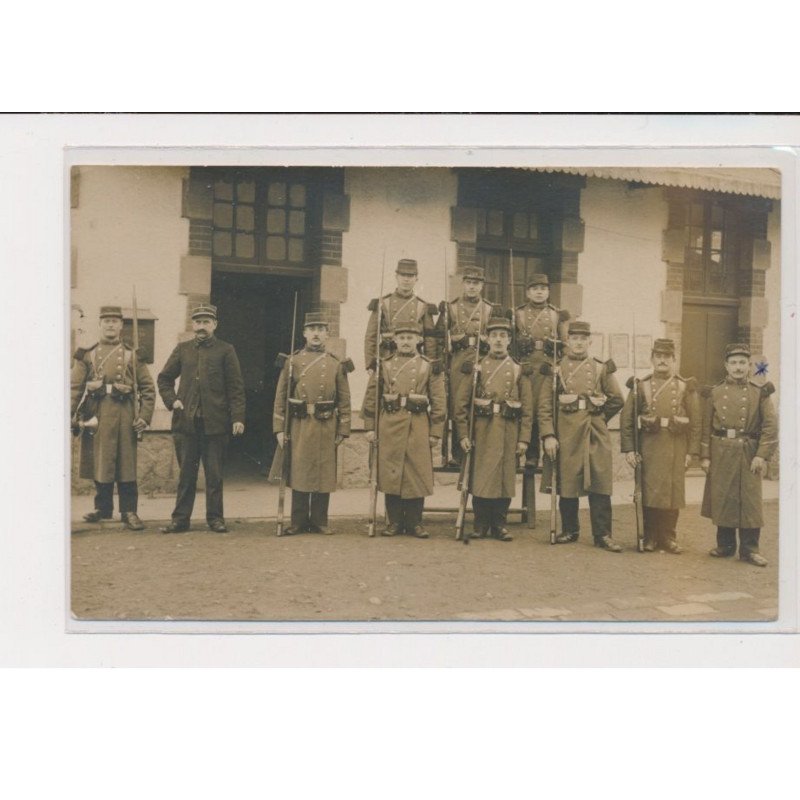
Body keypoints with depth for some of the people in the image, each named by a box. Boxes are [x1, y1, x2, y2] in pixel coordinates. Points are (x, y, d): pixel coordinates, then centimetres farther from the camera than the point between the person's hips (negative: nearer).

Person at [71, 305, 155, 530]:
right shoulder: (87, 355, 10)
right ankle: (102, 507, 22)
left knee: (126, 463, -1)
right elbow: (74, 387, 5)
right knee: (99, 461, 8)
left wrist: (144, 417, -4)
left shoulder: (132, 355, 8)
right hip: (96, 415, 1)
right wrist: (72, 416, -5)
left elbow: (148, 388, 6)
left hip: (125, 415, -1)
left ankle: (129, 511, 4)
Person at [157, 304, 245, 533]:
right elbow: (164, 378, 19)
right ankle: (181, 519, 14)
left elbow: (236, 387, -1)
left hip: (215, 423, -2)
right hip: (186, 422, 2)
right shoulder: (182, 349, 11)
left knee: (214, 474, 5)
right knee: (186, 473, 8)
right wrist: (171, 400, 4)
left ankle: (215, 517, 15)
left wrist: (238, 417, -9)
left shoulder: (225, 350, 2)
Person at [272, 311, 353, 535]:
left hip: (326, 427, 1)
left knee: (324, 473, 4)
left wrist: (342, 431, 1)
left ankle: (320, 521, 15)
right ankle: (299, 522, 11)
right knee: (298, 472, 2)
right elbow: (280, 397, 3)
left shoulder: (336, 364, 7)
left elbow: (344, 401, 6)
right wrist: (279, 428, -3)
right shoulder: (292, 361, 5)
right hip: (299, 425, -1)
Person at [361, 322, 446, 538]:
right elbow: (370, 398, 9)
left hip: (418, 427, -1)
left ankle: (414, 522, 14)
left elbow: (438, 402, 3)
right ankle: (394, 521, 14)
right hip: (389, 426, 1)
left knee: (418, 474, 2)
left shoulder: (429, 366, 6)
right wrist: (370, 427, 3)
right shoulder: (384, 365, 8)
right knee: (390, 474, 3)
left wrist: (435, 432, -1)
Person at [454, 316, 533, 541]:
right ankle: (481, 524, 12)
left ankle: (499, 524, 16)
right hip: (481, 431, -1)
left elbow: (527, 408, 5)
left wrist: (524, 439, -2)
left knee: (505, 478, 4)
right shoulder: (476, 367, 6)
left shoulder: (519, 370, 8)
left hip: (509, 432, 1)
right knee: (480, 478, 0)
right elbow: (461, 404, 2)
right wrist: (463, 434, -5)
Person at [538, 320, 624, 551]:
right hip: (566, 434, -1)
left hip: (596, 434, 1)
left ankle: (602, 534, 5)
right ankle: (569, 530, 19)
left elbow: (617, 399, 14)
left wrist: (599, 417, 11)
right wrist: (548, 435, -9)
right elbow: (545, 405, -2)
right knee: (567, 482, 4)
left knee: (600, 483, -1)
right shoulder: (556, 369, 5)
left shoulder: (601, 368, 9)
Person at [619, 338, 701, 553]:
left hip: (676, 447, 1)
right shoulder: (641, 386, 4)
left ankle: (668, 537, 17)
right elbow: (627, 418, 1)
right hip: (649, 445, -1)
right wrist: (628, 448, -5)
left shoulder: (685, 386, 6)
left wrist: (692, 450, -2)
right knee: (649, 493, 2)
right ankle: (650, 537, 14)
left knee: (673, 492, 4)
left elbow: (695, 421, 4)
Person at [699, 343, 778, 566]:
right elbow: (706, 426, 3)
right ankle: (725, 546, 18)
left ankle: (749, 549, 11)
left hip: (749, 453, -1)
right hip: (721, 453, 1)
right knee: (722, 499, 6)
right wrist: (705, 456, -2)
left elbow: (771, 426, -2)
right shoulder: (714, 392, 5)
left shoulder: (760, 393, 3)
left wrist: (762, 455, -10)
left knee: (750, 500, 1)